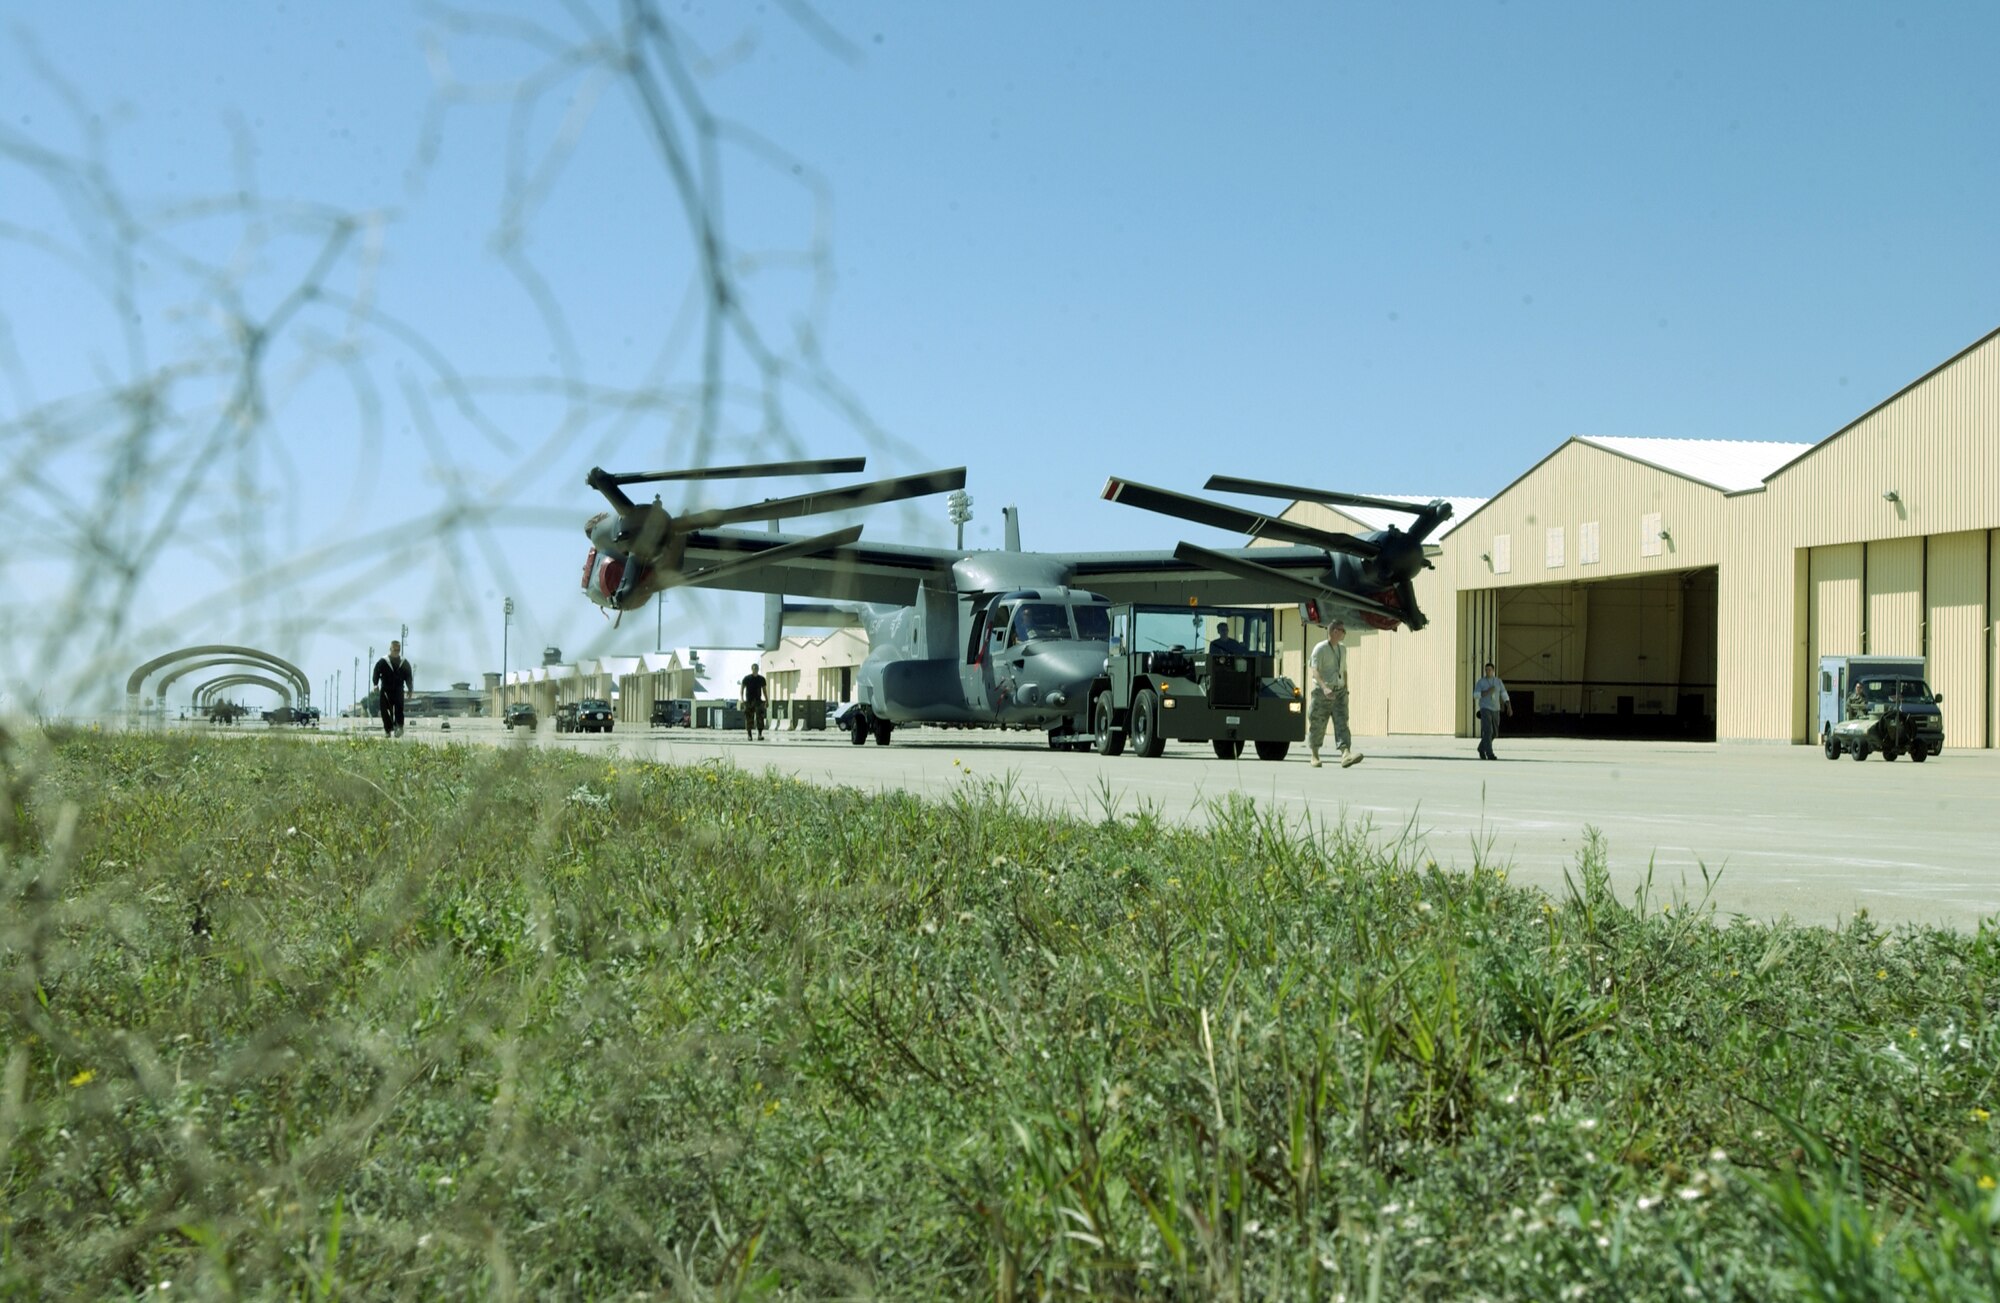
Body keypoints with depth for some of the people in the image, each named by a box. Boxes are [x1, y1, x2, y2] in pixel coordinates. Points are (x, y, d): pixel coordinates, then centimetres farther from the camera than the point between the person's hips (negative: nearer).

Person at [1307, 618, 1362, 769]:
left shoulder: (1342, 649, 14)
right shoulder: (1320, 649, -9)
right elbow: (1315, 671, -18)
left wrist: (1346, 689, 23)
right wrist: (1324, 688, -33)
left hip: (1339, 691, 5)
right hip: (1322, 692, -5)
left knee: (1341, 723, -11)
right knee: (1317, 724, 4)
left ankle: (1345, 754, -25)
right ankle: (1314, 755, 22)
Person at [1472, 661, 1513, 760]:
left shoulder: (1498, 681, 6)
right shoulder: (1480, 681, -4)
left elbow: (1504, 695, 3)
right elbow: (1476, 695, -11)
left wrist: (1509, 707, -9)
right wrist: (1488, 691, -22)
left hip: (1495, 709, 5)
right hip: (1485, 708, -5)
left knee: (1494, 733, 9)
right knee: (1488, 731, -19)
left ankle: (1482, 748, 33)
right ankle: (1489, 754, -19)